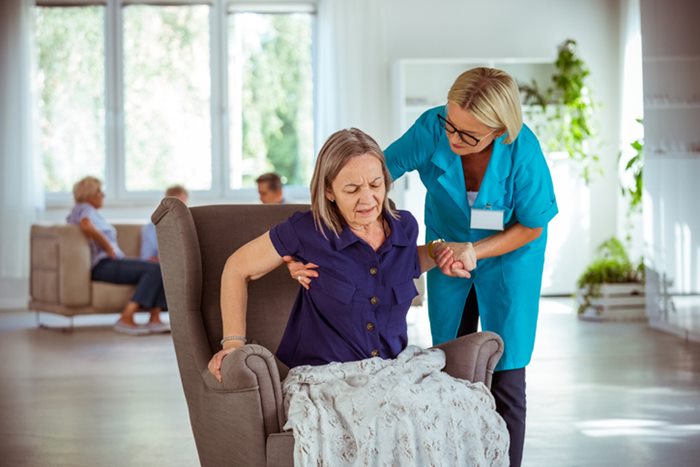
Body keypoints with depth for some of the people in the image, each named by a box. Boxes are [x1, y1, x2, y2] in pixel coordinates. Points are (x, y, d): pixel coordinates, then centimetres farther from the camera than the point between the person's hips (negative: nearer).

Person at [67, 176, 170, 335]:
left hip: (108, 264, 10)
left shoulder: (88, 211, 28)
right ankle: (126, 319, -28)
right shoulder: (85, 209, -3)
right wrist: (111, 251, -16)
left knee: (160, 269, -4)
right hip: (102, 264, -10)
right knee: (155, 269, -24)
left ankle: (154, 319, -19)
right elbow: (87, 227, -25)